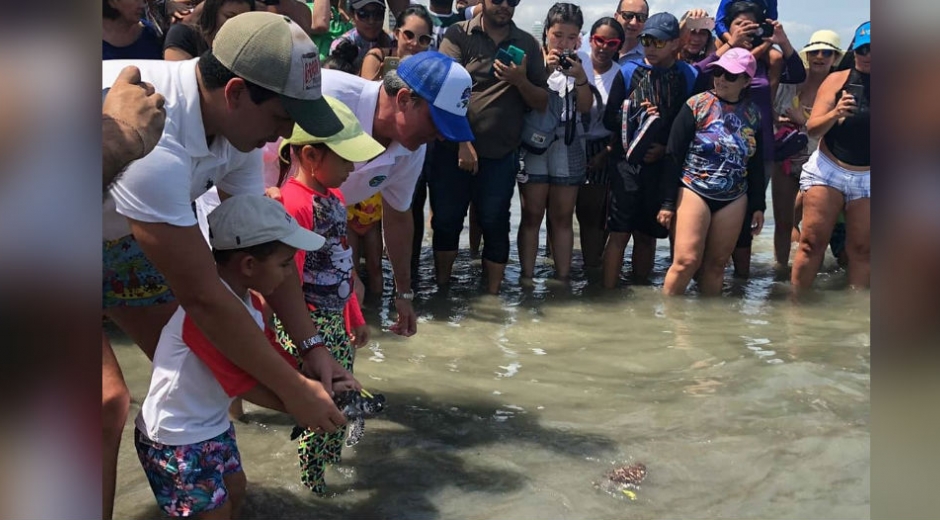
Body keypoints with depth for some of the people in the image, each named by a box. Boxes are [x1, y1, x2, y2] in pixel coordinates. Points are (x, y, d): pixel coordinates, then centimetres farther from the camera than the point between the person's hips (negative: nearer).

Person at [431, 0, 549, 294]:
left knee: (495, 225, 4)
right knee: (446, 221, 6)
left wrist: (520, 81, -13)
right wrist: (463, 143, -16)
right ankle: (441, 289, 20)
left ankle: (492, 296, 13)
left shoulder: (527, 44, 7)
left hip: (501, 155, 2)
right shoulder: (458, 35, -1)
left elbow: (542, 103, 7)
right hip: (453, 150, -1)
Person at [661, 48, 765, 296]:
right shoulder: (697, 105, -6)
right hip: (694, 191, -4)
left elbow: (757, 164, 13)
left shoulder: (753, 114, 5)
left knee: (717, 264, 8)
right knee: (687, 261, -12)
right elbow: (673, 155, -6)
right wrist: (668, 202, -9)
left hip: (734, 199, 4)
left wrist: (758, 205, 11)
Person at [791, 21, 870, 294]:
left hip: (868, 177, 1)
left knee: (860, 249, 4)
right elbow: (812, 129, -6)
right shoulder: (837, 80, -1)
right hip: (827, 169, -1)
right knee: (812, 243, -4)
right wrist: (835, 114, -25)